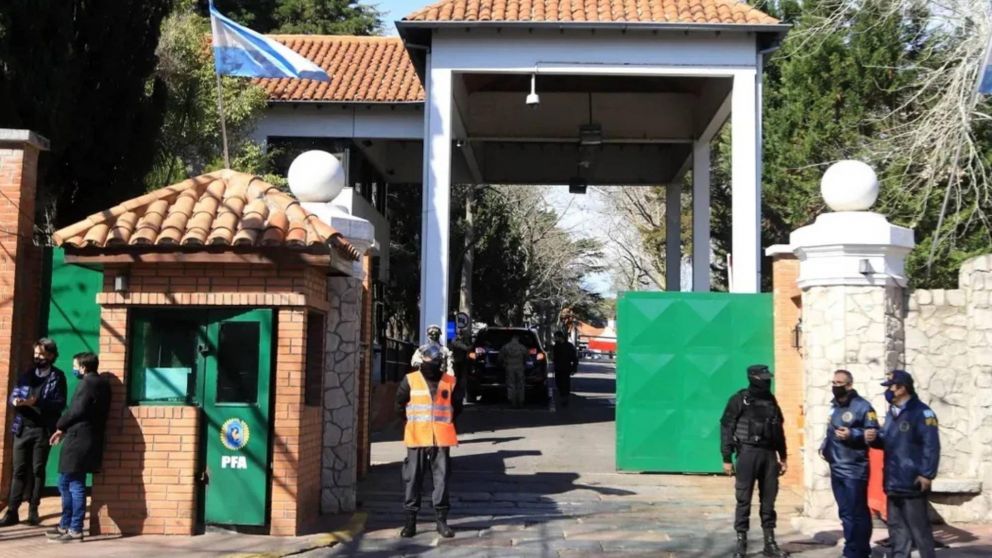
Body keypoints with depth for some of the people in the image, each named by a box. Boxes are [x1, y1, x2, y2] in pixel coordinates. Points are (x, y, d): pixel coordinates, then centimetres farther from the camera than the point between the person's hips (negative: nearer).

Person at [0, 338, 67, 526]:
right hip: (22, 428, 3)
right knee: (19, 470, 1)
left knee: (38, 470, 2)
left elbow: (59, 404, -8)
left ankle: (33, 510, 9)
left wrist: (36, 402, -20)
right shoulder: (27, 374, 14)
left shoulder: (57, 377, 1)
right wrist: (16, 401, -14)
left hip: (43, 430, -3)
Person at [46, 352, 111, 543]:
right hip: (87, 439, 10)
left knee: (74, 485, -5)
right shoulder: (101, 383, 17)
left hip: (78, 439, -10)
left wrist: (60, 426, -2)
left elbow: (77, 411, -18)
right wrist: (65, 429, 11)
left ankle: (75, 530, -3)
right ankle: (66, 524, 22)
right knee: (67, 484, 16)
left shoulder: (87, 382, -11)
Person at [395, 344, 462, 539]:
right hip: (417, 438, -1)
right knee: (413, 479, 3)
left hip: (442, 438, 1)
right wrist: (415, 420, 10)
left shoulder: (449, 381, 4)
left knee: (442, 478, 3)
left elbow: (456, 407, 14)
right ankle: (410, 520, 10)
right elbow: (400, 405, 8)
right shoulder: (410, 381, -1)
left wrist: (444, 421, 8)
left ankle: (442, 519, 11)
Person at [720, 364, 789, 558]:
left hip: (769, 454, 5)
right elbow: (726, 428, -6)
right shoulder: (739, 400, -4)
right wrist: (727, 458, -10)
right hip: (748, 452, -5)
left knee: (769, 499, 7)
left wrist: (783, 458, 16)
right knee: (744, 499, -3)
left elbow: (779, 430, 18)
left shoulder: (771, 401, 12)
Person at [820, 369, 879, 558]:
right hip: (836, 470, 8)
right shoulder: (834, 407, 15)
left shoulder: (862, 406, -10)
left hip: (854, 470, -8)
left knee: (855, 514, -5)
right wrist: (824, 446, 12)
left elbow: (873, 434, -14)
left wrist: (852, 434, -24)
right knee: (846, 513, 14)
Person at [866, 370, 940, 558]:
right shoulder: (892, 413, 14)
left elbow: (931, 446, -18)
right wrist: (874, 439, 1)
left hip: (912, 482, -9)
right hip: (893, 482, 9)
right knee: (896, 525, 14)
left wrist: (927, 474, -21)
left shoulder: (921, 413, -13)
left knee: (918, 527, -2)